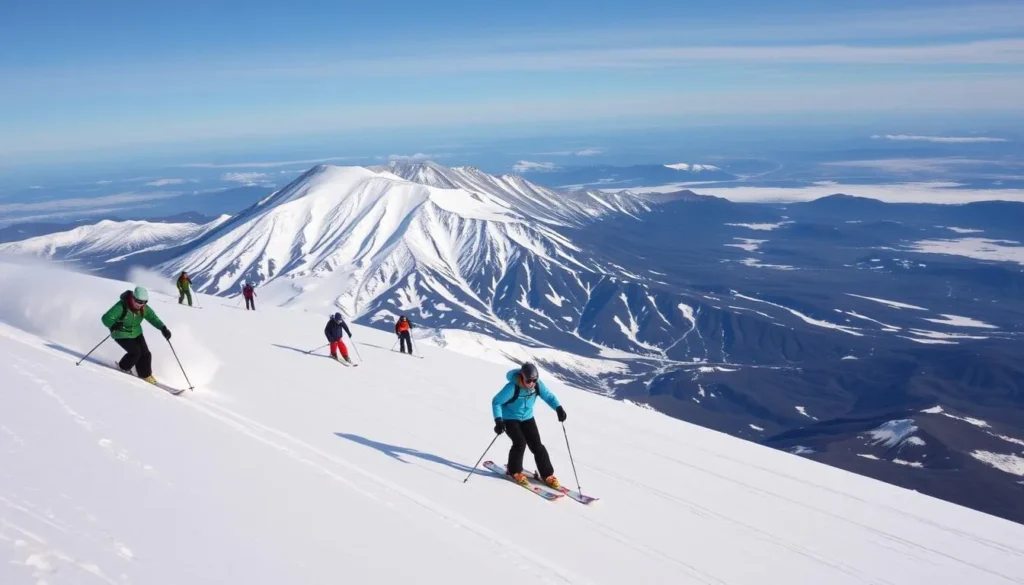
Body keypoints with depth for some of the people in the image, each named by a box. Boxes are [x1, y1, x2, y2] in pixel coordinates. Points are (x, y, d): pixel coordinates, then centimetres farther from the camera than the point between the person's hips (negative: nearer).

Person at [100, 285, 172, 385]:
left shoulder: (144, 308, -12)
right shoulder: (121, 306, -30)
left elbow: (153, 318, -7)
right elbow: (106, 318, -30)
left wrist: (163, 328, -23)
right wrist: (114, 326, -51)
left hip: (136, 333, 6)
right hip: (121, 334, -6)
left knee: (145, 353, -1)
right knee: (135, 352, -17)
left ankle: (145, 374, 20)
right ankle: (124, 367, 13)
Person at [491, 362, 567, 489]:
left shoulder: (538, 385, -17)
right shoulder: (513, 387, -31)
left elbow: (548, 396, -5)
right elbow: (496, 402, -23)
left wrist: (558, 408, -23)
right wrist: (498, 420, -33)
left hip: (527, 418, 4)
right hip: (510, 418, -4)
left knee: (537, 445, -4)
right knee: (520, 442, -20)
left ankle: (548, 475, 8)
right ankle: (514, 471, 4)